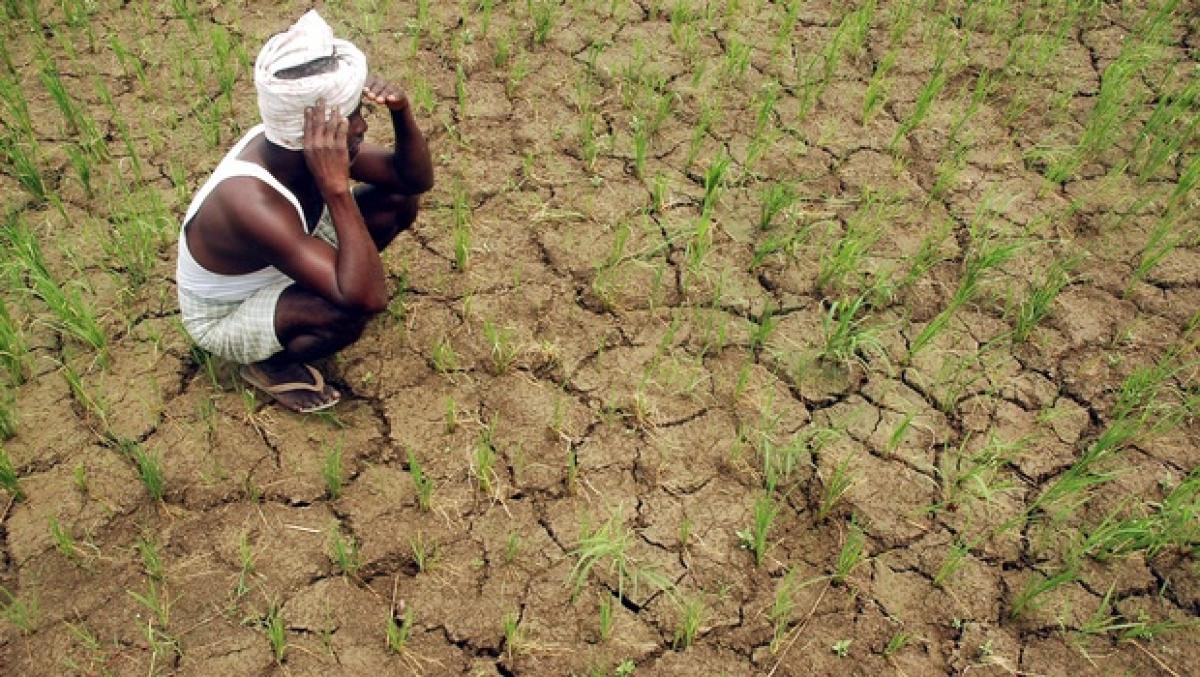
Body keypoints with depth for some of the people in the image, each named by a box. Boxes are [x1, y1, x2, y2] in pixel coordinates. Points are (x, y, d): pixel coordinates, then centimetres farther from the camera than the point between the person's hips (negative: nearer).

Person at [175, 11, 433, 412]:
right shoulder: (254, 201, -42)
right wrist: (336, 186, -49)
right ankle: (269, 365, -3)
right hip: (224, 319, -7)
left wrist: (401, 112, -30)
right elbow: (370, 298, -47)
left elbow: (416, 179, -10)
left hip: (274, 270, 7)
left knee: (398, 201, -6)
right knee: (349, 311, -36)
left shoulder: (290, 143, -19)